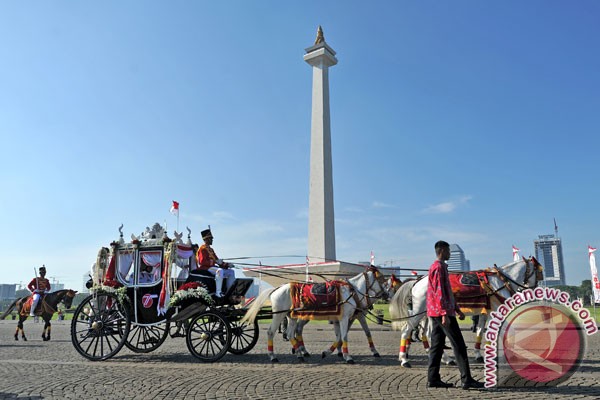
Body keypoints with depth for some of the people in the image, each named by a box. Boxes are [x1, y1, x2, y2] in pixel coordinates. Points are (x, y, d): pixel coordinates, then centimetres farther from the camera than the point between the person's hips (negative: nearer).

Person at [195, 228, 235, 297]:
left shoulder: (210, 249, 22)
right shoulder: (203, 248, -6)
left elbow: (216, 259, 19)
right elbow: (202, 261, -18)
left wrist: (226, 264, 3)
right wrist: (215, 261, -25)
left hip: (212, 267, 9)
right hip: (205, 268, -9)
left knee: (231, 272, 1)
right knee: (220, 270, -38)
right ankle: (218, 292, -38)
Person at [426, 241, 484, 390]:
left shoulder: (441, 267, 22)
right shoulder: (439, 267, -12)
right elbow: (439, 292, -20)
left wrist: (457, 309, 24)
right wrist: (445, 313, -23)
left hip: (435, 314, 10)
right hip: (442, 313, -10)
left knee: (437, 345, 8)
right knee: (459, 345, -5)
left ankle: (433, 379, 10)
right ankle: (466, 379, -2)